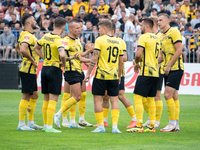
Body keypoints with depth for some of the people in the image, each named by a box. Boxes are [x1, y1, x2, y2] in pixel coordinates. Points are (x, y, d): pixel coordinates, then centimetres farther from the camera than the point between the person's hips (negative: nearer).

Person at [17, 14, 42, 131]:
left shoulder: (28, 35, 15)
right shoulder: (28, 36, -16)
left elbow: (18, 48, 30)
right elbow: (23, 50, -33)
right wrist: (32, 60, -21)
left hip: (31, 71, 10)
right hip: (28, 70, -10)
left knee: (34, 96, 14)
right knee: (26, 96, -7)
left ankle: (31, 122, 20)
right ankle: (21, 124, -4)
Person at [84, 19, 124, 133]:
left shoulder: (100, 40, -7)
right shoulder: (118, 41, 9)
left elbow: (95, 58, -12)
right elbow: (121, 61, 13)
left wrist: (88, 73, -7)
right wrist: (119, 75, 24)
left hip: (101, 75, -5)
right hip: (114, 76, 5)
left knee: (97, 99, 3)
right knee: (114, 100, 5)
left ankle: (101, 126, 1)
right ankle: (115, 126, -3)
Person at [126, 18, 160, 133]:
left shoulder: (144, 37, -9)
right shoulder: (156, 38, 17)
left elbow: (138, 54, -19)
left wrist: (136, 64, -2)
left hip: (146, 72, -9)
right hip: (155, 72, 9)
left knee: (138, 97, -8)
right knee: (151, 99, 12)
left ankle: (139, 126, -16)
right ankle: (152, 126, 11)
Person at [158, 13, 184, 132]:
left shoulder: (174, 32, -8)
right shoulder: (163, 36, 18)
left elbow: (179, 50, -15)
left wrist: (169, 65, -16)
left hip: (175, 68, -9)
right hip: (168, 70, 9)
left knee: (168, 94, -14)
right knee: (173, 97, 8)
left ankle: (172, 123, -11)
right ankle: (176, 124, 9)